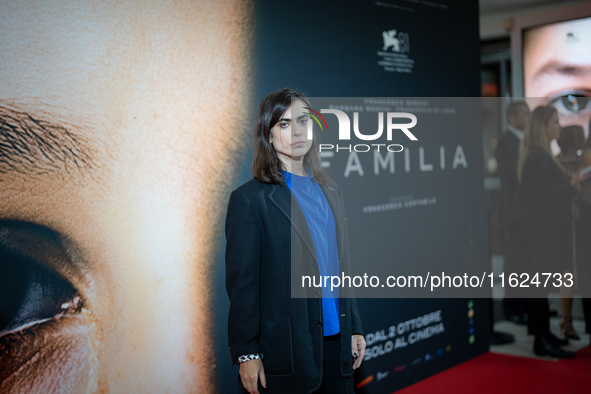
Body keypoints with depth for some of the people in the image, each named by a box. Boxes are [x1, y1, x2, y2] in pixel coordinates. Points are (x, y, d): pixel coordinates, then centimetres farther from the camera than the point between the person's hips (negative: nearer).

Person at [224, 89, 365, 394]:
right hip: (287, 348, -5)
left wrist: (354, 328, 13)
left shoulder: (330, 191, 11)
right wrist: (247, 354, -12)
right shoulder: (249, 198, -9)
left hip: (336, 339, 6)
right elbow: (242, 283, -10)